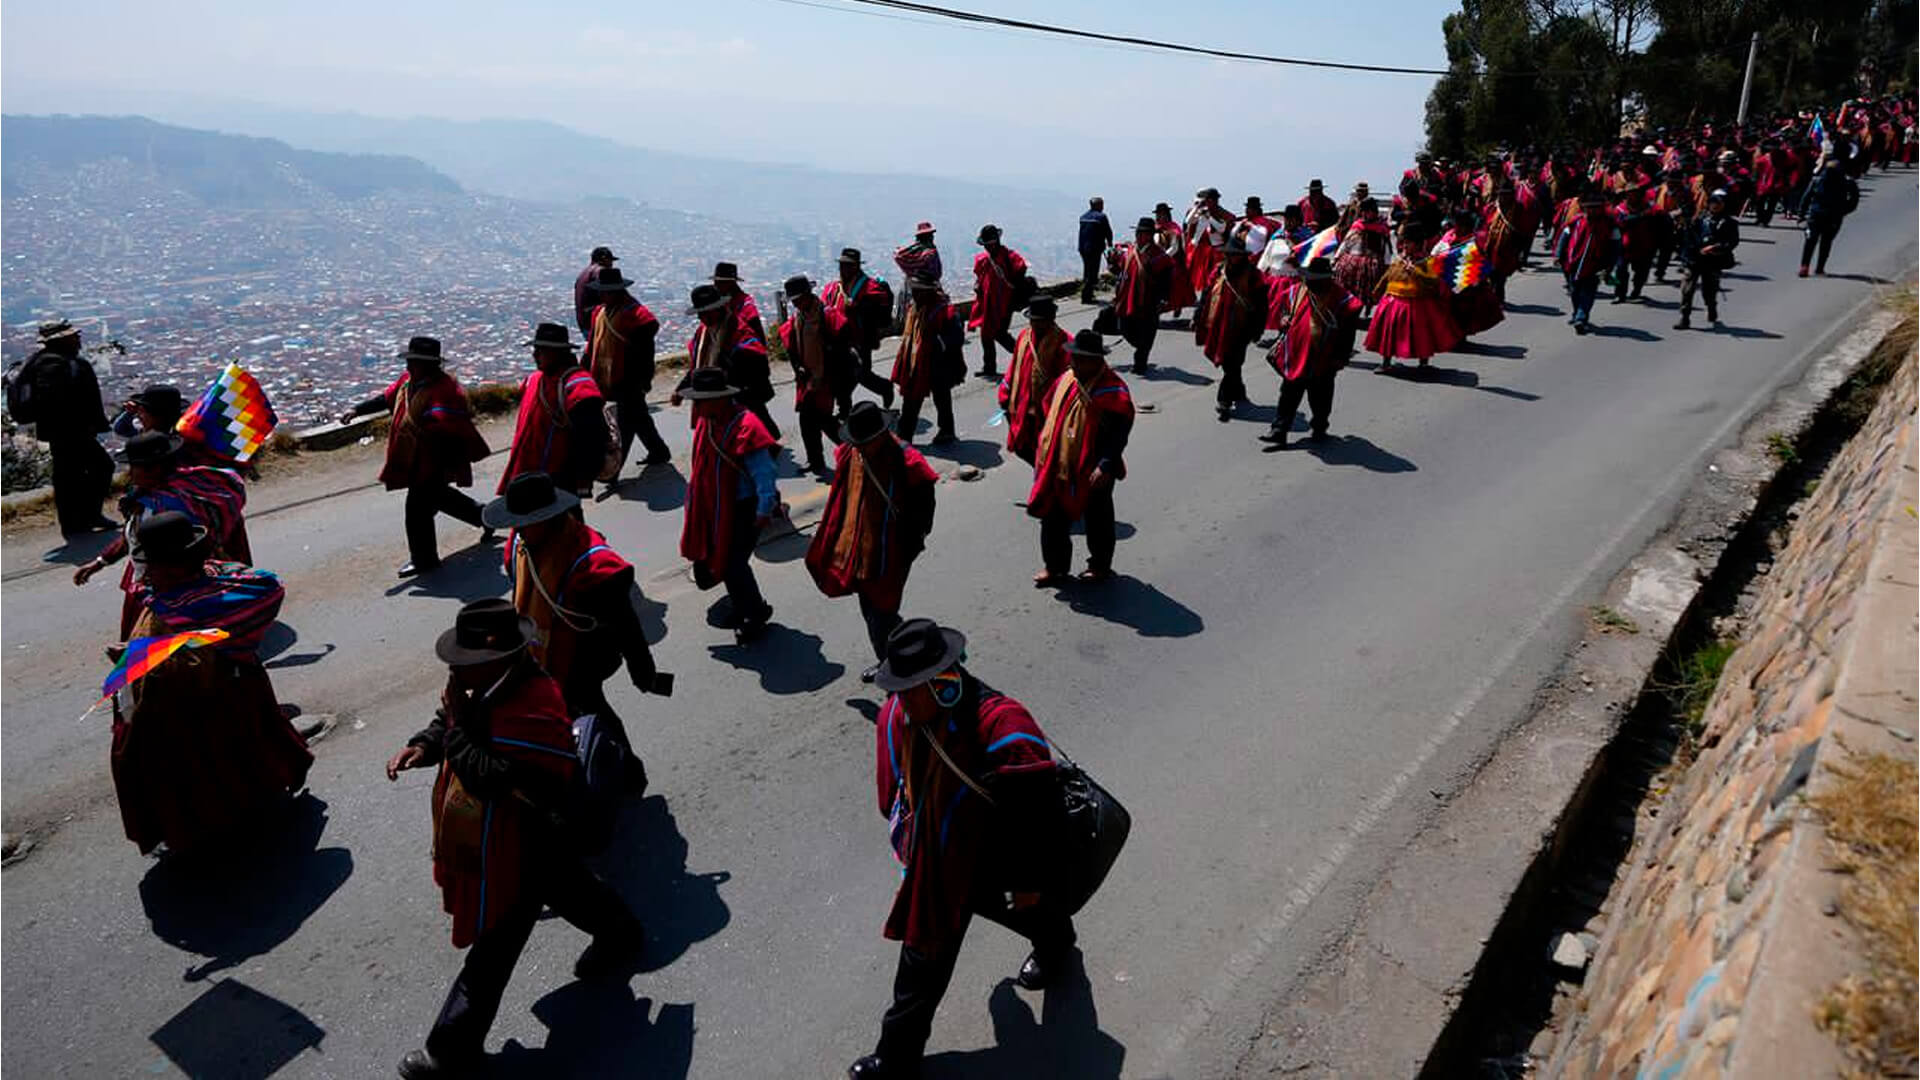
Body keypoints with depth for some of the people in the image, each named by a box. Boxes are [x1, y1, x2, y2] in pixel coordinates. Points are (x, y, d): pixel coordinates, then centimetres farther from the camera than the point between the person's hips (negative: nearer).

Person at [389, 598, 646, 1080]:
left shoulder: (534, 711, -37)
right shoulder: (496, 684, -7)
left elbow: (490, 778, -38)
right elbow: (448, 722, 10)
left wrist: (458, 723, -31)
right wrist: (423, 747, -10)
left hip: (515, 850, -10)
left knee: (492, 946, 6)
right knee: (567, 887, 32)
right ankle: (620, 935, 57)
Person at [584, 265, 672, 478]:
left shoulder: (635, 314, -15)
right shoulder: (600, 312, 10)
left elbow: (645, 351, -16)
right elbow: (592, 347, 18)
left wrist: (643, 379, -17)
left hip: (629, 381, -9)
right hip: (609, 379, 9)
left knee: (624, 425, -7)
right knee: (638, 418, 21)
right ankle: (659, 452, 37)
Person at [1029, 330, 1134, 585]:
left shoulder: (1113, 391, -18)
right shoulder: (1066, 380, 3)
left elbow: (1119, 434, -20)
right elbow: (1050, 416, 14)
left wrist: (1105, 466, -27)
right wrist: (1043, 454, 13)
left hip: (1093, 471, -6)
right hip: (1058, 467, 6)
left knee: (1097, 520, 13)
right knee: (1054, 519, 12)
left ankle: (1100, 566, 32)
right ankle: (1055, 566, 27)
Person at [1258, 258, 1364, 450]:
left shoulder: (1340, 299, -11)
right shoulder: (1296, 290, 1)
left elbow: (1348, 328, -8)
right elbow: (1284, 303, 23)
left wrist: (1341, 356, -10)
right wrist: (1284, 319, 2)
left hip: (1323, 361, -3)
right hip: (1295, 356, 3)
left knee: (1320, 398, 14)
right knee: (1288, 396, 4)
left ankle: (1319, 429, 34)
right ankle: (1278, 432, 6)